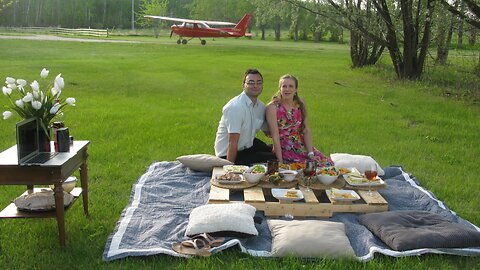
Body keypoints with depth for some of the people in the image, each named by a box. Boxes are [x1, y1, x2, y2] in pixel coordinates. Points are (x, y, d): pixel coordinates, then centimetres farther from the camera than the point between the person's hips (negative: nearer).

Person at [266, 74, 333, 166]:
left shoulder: (301, 104, 4)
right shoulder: (273, 107, -11)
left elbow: (306, 131, 1)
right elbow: (275, 136, -14)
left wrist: (311, 153, -9)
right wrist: (280, 162, -18)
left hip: (302, 147, 5)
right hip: (284, 150, -5)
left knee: (328, 163, -12)